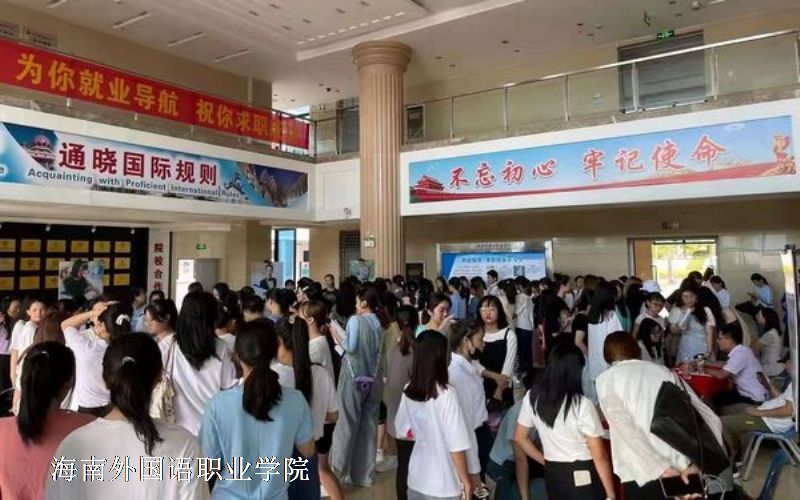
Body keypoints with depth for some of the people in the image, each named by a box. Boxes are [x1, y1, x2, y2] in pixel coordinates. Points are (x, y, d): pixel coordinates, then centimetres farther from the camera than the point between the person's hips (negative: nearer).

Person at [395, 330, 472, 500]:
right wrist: (465, 479, -7)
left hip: (416, 477, 5)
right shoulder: (446, 394, -22)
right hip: (443, 484, -5)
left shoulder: (408, 391, -4)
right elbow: (456, 445, -18)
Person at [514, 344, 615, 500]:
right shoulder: (583, 405, -20)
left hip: (553, 475, 4)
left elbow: (520, 438, 5)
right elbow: (599, 456, -16)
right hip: (584, 476, -4)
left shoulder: (532, 398, -6)